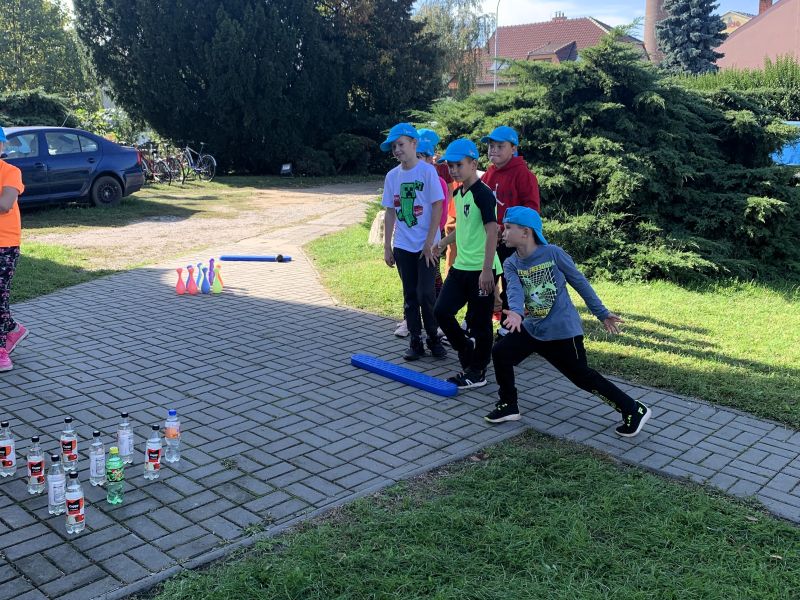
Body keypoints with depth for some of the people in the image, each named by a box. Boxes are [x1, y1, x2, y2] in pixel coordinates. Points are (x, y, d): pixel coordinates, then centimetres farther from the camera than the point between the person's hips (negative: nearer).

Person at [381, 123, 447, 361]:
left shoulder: (427, 171, -7)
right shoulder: (392, 176, 6)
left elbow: (437, 207, -9)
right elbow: (390, 212, 10)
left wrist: (430, 242, -13)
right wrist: (387, 246, 7)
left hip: (426, 246, -4)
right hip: (403, 246, 4)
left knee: (425, 293, -6)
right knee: (410, 296, 8)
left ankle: (434, 339, 12)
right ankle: (415, 342, 17)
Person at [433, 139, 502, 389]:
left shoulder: (483, 194, -15)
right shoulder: (458, 193, 11)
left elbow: (492, 231, -22)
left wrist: (487, 269, -27)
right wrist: (444, 242, 33)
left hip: (481, 270, -8)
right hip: (460, 266, 8)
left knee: (480, 322, 2)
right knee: (441, 311, 6)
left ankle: (477, 372, 14)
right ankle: (466, 349, 27)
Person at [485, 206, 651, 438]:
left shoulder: (553, 253, -13)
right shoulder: (511, 264, -1)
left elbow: (579, 282, -4)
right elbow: (515, 290, -20)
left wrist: (602, 313, 1)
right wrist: (515, 312, -43)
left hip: (563, 330, -5)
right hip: (532, 328, 5)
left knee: (583, 377, -2)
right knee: (500, 352, -5)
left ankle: (634, 410, 12)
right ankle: (508, 406, 13)